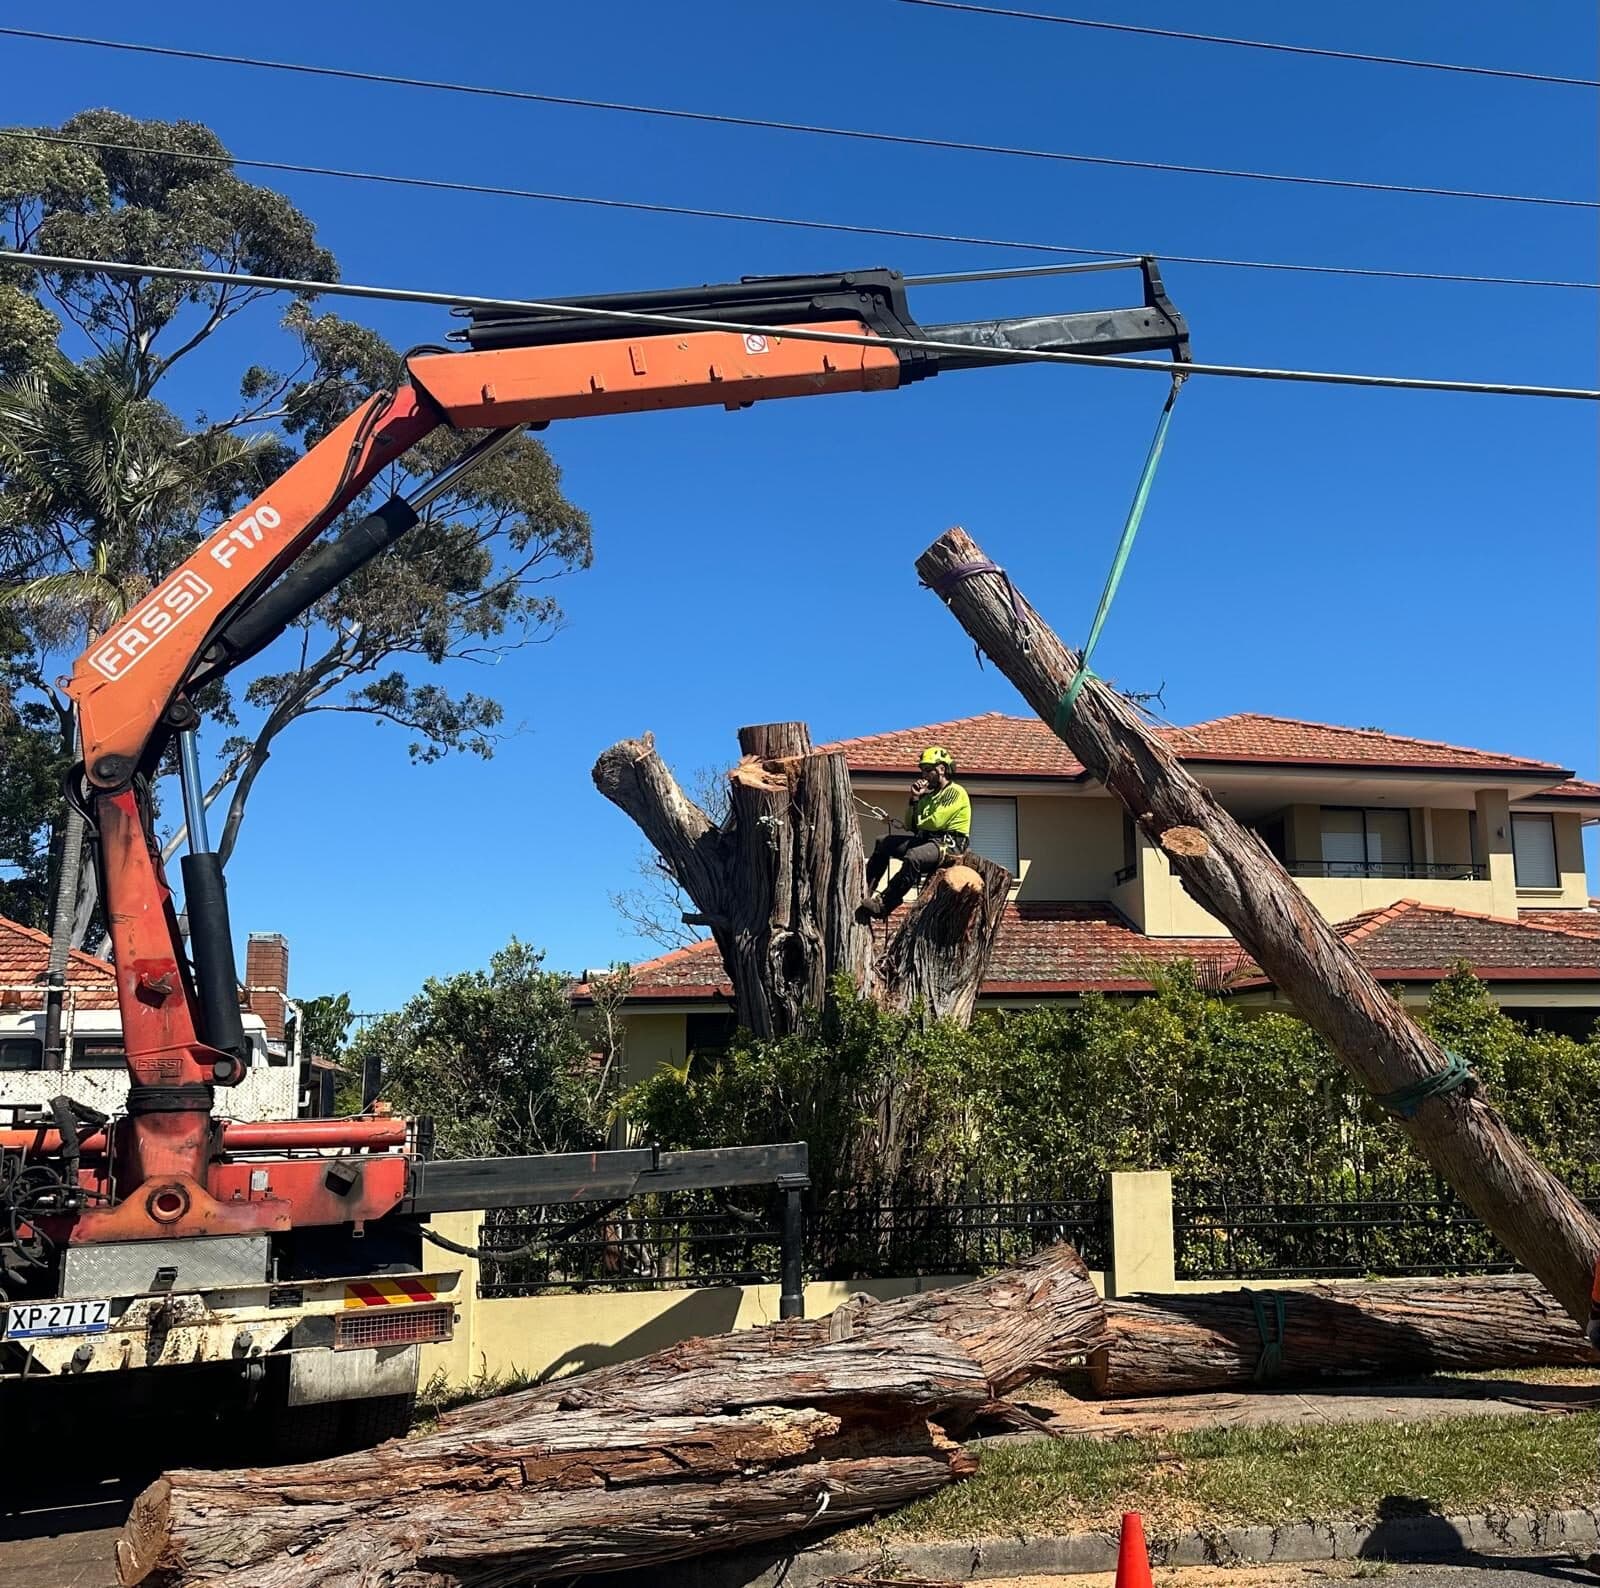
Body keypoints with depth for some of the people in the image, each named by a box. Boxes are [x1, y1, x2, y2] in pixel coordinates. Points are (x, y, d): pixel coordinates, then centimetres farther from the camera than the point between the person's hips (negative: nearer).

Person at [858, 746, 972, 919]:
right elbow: (909, 826, 16)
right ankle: (866, 890, -4)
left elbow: (935, 822, -17)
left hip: (949, 844, -9)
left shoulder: (956, 792, -5)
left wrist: (918, 824, 4)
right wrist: (914, 799, 4)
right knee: (883, 843, 4)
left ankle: (882, 905, -36)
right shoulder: (928, 795, 21)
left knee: (913, 857, -37)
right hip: (926, 839, 9)